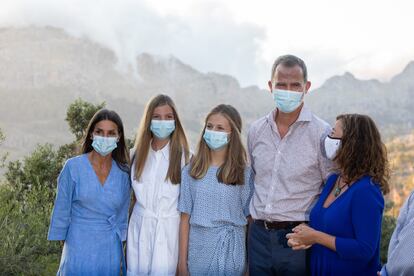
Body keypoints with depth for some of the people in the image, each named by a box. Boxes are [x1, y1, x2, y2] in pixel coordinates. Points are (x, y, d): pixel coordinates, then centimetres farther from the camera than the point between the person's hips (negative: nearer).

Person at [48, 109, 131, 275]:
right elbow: (61, 211, -2)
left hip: (110, 254, 3)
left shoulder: (124, 172, 0)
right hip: (79, 250, -2)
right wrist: (58, 247, 1)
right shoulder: (73, 167, -8)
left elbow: (122, 215, 10)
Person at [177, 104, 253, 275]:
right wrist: (182, 260, -1)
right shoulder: (191, 171, 0)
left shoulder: (243, 173, -1)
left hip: (231, 249, -1)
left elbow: (247, 217, 3)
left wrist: (249, 259, -1)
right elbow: (185, 218, 0)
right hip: (198, 246, 1)